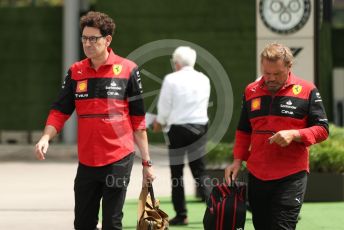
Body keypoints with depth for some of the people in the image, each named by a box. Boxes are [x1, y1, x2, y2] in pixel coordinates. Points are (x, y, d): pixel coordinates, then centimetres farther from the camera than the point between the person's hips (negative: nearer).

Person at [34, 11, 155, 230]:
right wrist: (46, 138, -14)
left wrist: (146, 162, 1)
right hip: (86, 160, 4)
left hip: (118, 160, -4)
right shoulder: (76, 72, 7)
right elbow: (60, 111, 5)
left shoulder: (127, 70, -3)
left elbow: (138, 120, 1)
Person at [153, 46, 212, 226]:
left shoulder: (171, 79, -10)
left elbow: (164, 108, -6)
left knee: (176, 174, 7)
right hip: (200, 127, 4)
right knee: (199, 172, 8)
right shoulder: (203, 79, 4)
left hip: (178, 129, -4)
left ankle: (181, 215, 8)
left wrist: (159, 123, 15)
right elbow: (204, 104, 12)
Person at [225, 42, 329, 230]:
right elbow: (243, 131, 21)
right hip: (257, 176, 5)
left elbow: (322, 129, -1)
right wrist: (238, 160, 9)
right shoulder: (251, 91, 11)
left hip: (291, 177, -5)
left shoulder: (307, 91, -3)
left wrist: (294, 134, -18)